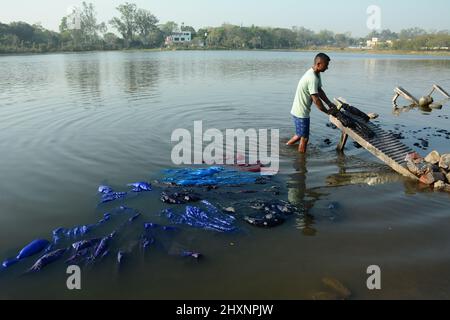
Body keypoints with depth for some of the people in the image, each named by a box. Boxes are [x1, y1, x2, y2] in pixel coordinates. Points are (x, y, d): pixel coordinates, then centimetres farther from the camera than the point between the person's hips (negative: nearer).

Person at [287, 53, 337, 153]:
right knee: (304, 138, 2)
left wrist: (329, 103, 4)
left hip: (299, 111, 10)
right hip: (301, 113, -10)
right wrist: (327, 111, -12)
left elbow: (320, 90, 14)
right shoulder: (312, 78, -27)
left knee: (301, 134, 24)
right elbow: (316, 100, -26)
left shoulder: (316, 74, 5)